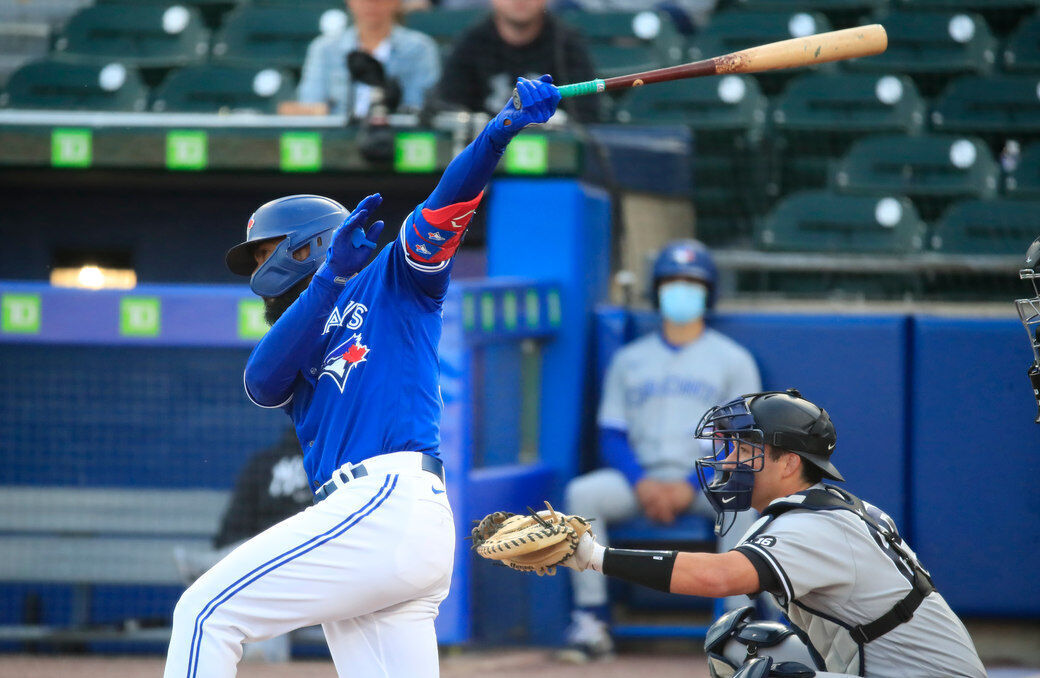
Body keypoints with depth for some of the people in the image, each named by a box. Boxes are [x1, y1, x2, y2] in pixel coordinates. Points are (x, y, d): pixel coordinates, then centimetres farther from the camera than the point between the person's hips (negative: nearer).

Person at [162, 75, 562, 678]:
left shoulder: (393, 281, 13)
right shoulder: (296, 350, 30)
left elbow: (449, 204, -3)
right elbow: (261, 382, 7)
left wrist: (501, 130, -20)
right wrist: (332, 276, -3)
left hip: (390, 501, -8)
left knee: (205, 613, -8)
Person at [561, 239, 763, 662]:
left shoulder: (732, 359, 10)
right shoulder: (629, 360, 18)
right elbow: (611, 437, 11)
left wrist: (692, 485, -15)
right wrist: (641, 482, -11)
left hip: (707, 480, -2)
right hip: (640, 479, 2)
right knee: (582, 493, -28)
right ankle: (591, 625, -28)